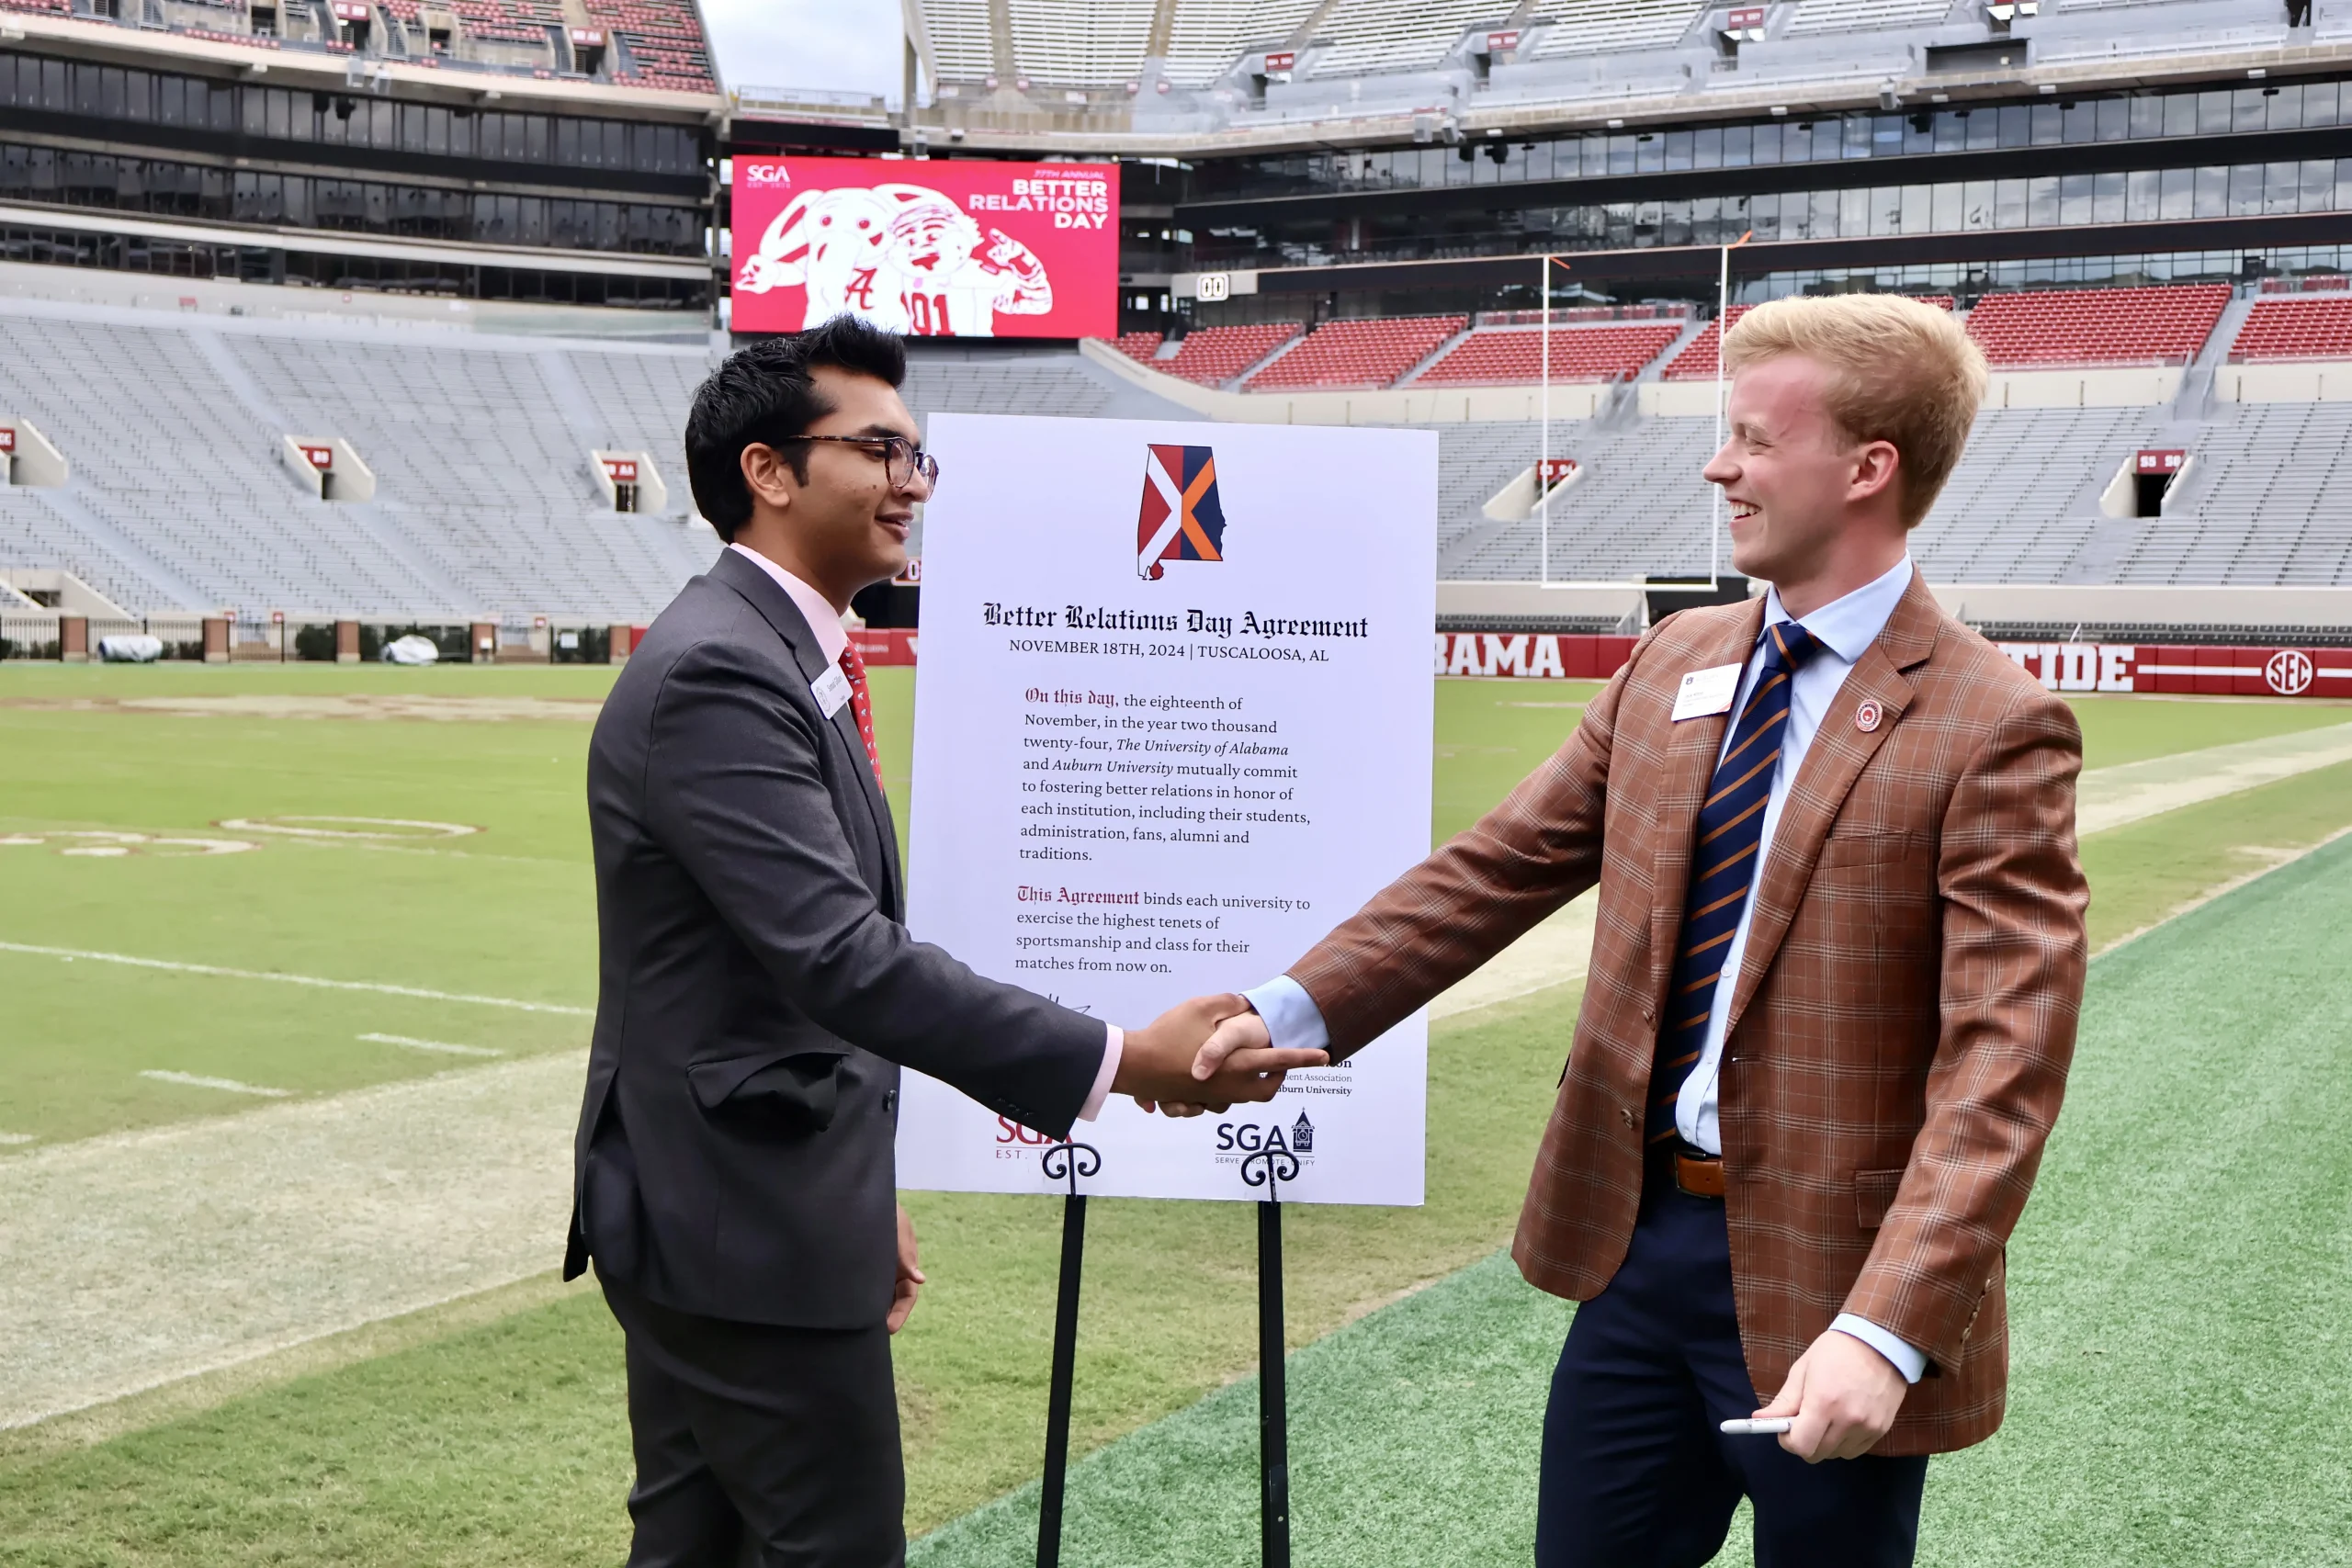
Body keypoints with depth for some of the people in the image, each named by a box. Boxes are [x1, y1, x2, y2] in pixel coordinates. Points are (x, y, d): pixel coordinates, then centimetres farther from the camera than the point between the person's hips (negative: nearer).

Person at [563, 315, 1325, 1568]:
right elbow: (842, 956, -29)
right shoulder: (713, 673, -20)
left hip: (708, 1214, 10)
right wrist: (1122, 1061, -29)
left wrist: (858, 1185, 20)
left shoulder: (779, 656, 13)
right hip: (747, 1227, -10)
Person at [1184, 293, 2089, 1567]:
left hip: (1820, 1282, -5)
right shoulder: (1673, 665, 6)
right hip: (1636, 1236, 6)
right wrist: (1298, 1008, -5)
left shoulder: (1994, 729, -14)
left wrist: (1888, 1328, -29)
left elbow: (2001, 1065, -20)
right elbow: (1493, 870, 7)